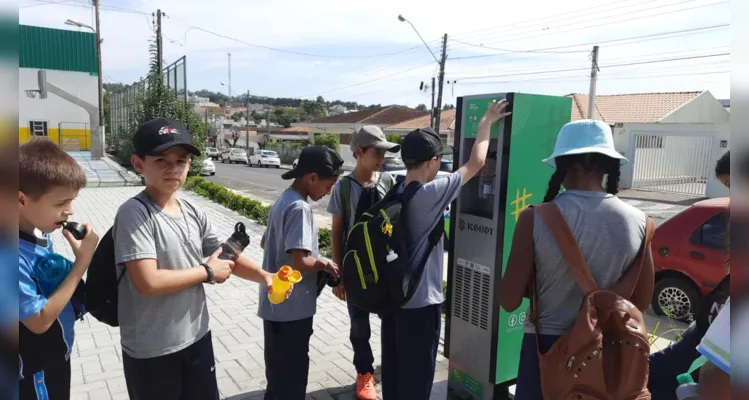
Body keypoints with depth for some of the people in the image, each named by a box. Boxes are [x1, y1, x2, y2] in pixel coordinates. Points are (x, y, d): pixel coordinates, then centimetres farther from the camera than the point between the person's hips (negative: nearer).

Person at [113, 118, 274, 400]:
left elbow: (226, 256, 8)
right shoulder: (134, 213, -20)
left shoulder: (193, 213, 0)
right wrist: (207, 272, -16)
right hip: (150, 349, -6)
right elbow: (148, 282, -27)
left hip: (197, 336, 6)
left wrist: (264, 276, -9)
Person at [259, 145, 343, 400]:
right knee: (291, 380, 6)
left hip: (276, 305, 9)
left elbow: (265, 242, 20)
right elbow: (300, 262, -29)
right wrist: (323, 263, -8)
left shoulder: (283, 200, 8)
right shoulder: (299, 208, -22)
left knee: (278, 374, 23)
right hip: (291, 310, -9)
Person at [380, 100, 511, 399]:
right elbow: (476, 163, -11)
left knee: (393, 368, 20)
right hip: (420, 302, -7)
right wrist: (487, 121, 1)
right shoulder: (430, 194, -21)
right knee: (417, 375, 8)